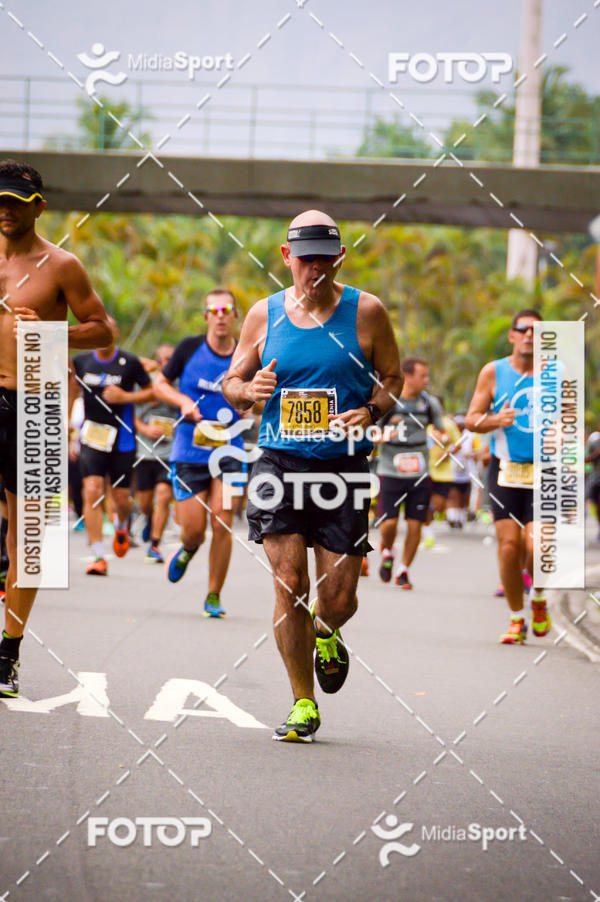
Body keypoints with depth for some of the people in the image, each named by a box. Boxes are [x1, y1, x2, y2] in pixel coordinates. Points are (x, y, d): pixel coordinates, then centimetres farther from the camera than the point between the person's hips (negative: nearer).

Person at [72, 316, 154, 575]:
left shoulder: (129, 363, -5)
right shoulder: (80, 362, 2)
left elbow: (151, 391, 3)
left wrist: (125, 397, -13)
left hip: (122, 439, -1)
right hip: (92, 437, 1)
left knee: (121, 498, 4)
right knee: (92, 492, -15)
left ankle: (121, 525, 43)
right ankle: (98, 557, -13)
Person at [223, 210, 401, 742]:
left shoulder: (366, 312, 2)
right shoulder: (264, 315, 6)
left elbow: (393, 378, 9)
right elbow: (231, 383, 14)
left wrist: (370, 412, -12)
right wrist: (249, 389, -10)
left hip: (345, 468, -1)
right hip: (280, 462, 1)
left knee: (338, 599, -2)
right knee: (289, 586, -10)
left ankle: (325, 636, 37)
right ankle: (303, 704, 3)